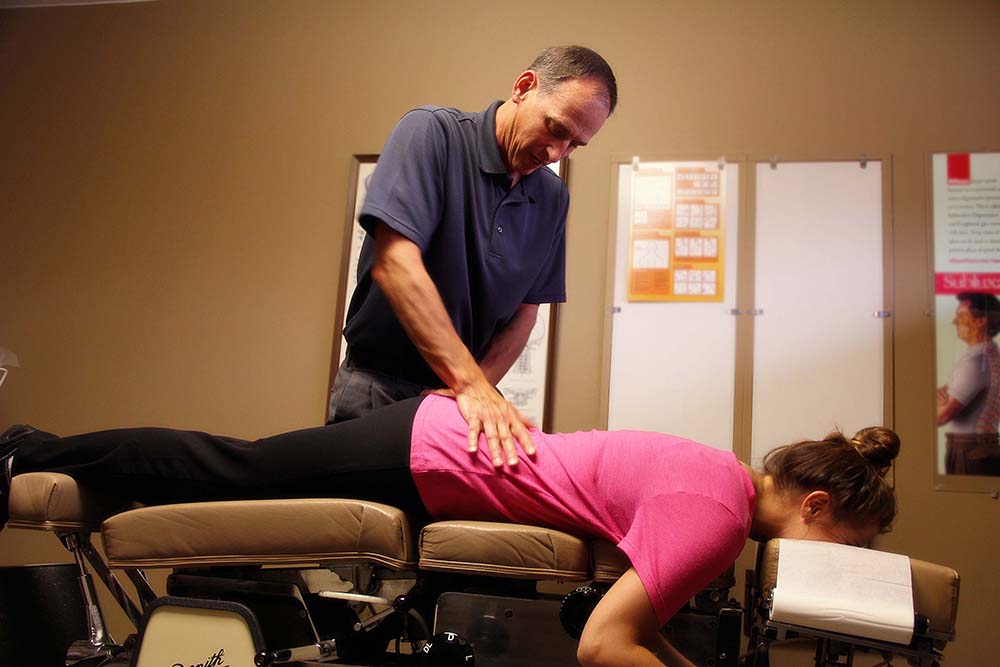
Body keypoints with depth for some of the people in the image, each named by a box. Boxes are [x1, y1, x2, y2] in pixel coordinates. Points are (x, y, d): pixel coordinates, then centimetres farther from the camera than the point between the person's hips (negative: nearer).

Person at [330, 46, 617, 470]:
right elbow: (394, 263, -24)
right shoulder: (433, 133, -12)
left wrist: (478, 389, -12)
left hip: (455, 391, 5)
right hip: (380, 387, -4)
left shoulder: (552, 198, 4)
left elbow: (525, 312, 6)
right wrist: (471, 384, -29)